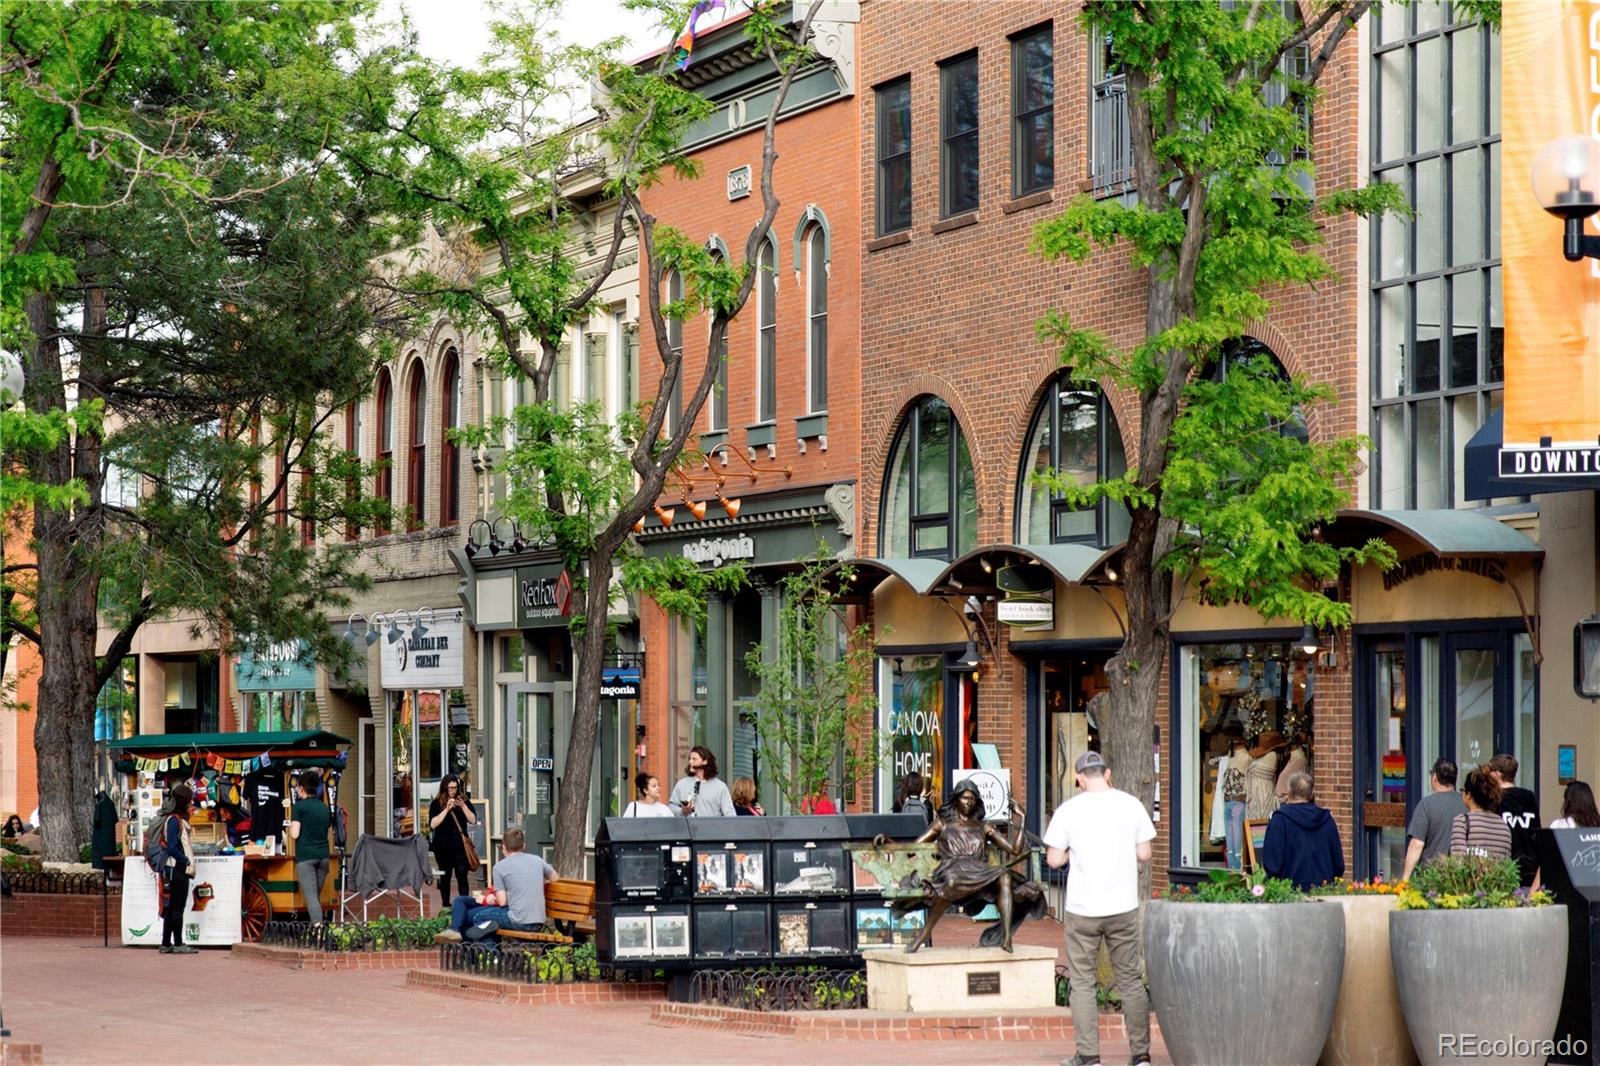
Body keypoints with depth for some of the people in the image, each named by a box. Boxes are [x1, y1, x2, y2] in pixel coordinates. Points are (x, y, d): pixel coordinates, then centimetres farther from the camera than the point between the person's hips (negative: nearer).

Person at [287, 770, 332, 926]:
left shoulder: (299, 806, -5)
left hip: (305, 856, -6)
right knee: (317, 896, 14)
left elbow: (295, 834, -9)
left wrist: (290, 825, 11)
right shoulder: (324, 807, 14)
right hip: (323, 855, 6)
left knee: (311, 897, -11)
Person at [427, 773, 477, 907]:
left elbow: (473, 821, -2)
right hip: (443, 847, 0)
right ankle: (446, 906, 17)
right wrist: (447, 809, -16)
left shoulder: (464, 801, 6)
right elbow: (432, 824, -10)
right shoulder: (436, 804, 1)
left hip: (460, 845, 0)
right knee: (445, 878, 8)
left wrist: (463, 806, -14)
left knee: (462, 876, -10)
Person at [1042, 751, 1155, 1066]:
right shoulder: (1131, 805, -1)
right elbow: (1144, 854, 2)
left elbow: (1054, 860, -4)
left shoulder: (1068, 810, -6)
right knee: (1131, 981, 10)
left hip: (1082, 910, -2)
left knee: (1082, 983, 6)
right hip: (1124, 907, 2)